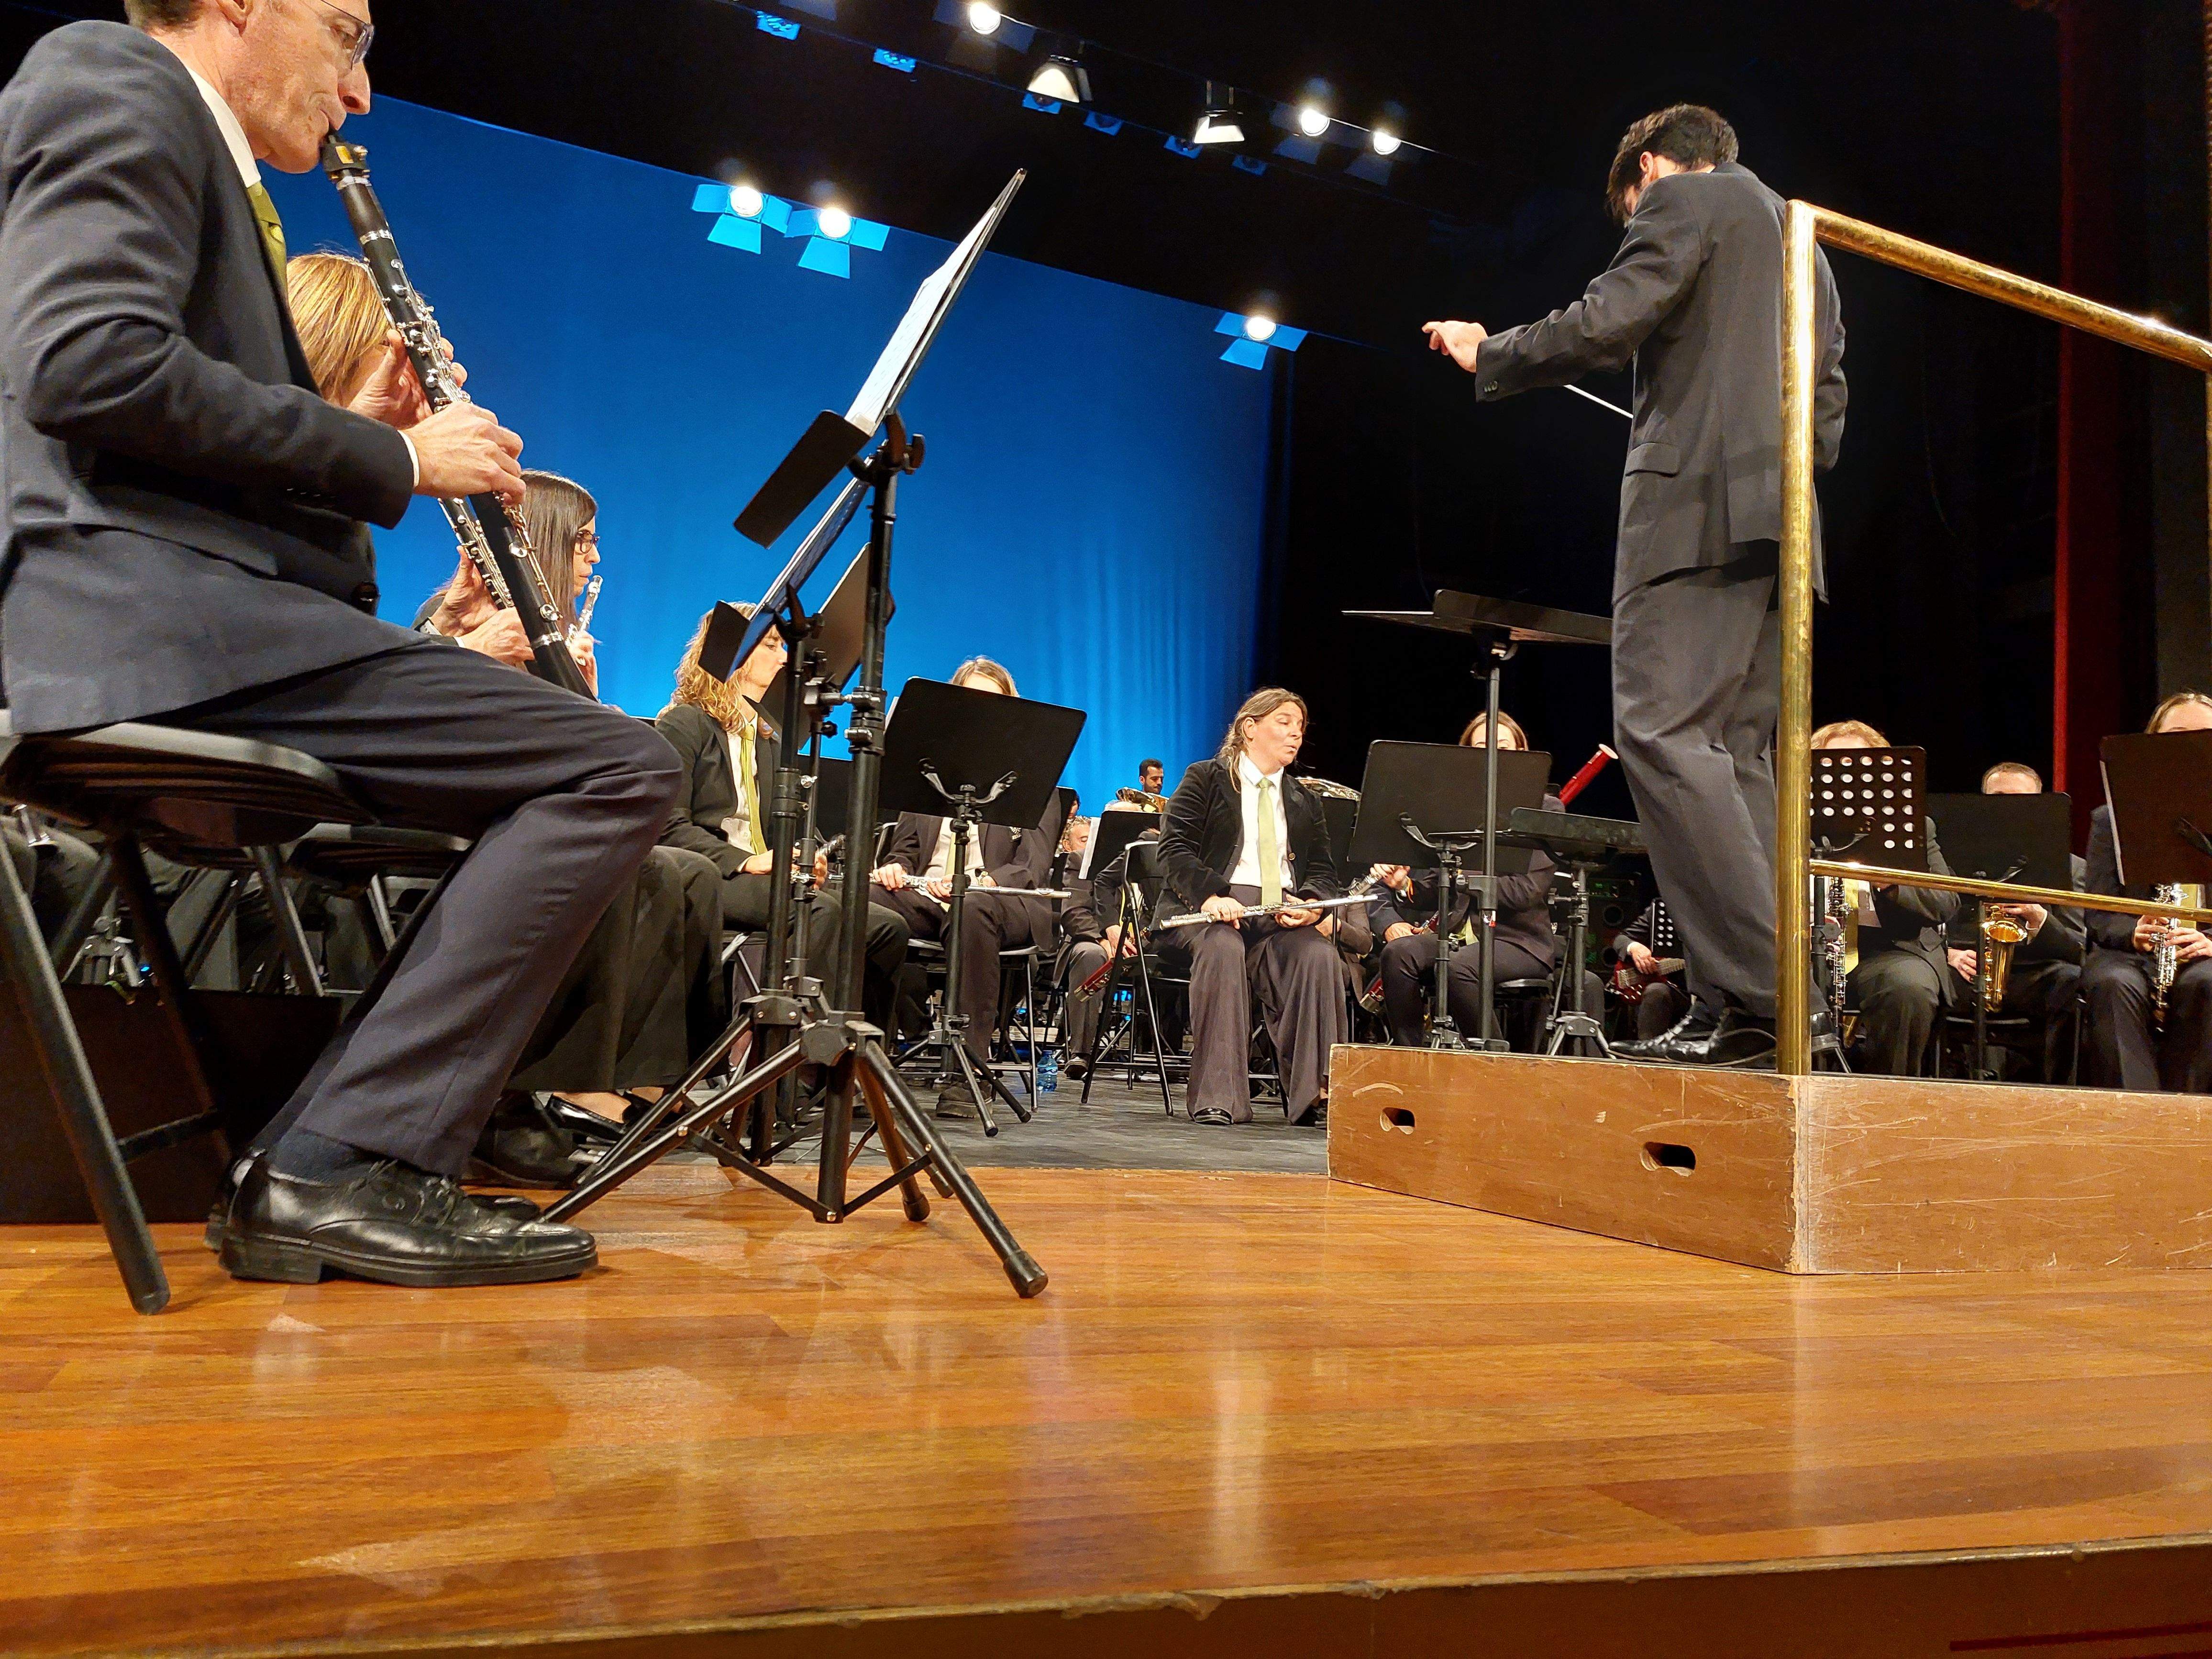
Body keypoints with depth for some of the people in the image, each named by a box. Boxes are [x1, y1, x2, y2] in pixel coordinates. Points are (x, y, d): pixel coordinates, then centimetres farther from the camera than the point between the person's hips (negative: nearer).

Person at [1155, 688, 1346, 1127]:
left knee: (1319, 954, -30)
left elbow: (1323, 871, 15)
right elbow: (1174, 850, -2)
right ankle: (1218, 1097, -34)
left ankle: (1315, 1092, -27)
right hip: (1220, 907, -3)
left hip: (1286, 910, 4)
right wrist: (1210, 894, -22)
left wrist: (1313, 903, -11)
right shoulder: (1205, 779, 10)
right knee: (1223, 949, -37)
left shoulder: (1305, 803, 25)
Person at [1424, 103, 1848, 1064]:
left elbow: (1607, 324, -9)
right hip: (1783, 524, 9)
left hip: (1698, 499, -9)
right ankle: (1744, 1004, 0)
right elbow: (1827, 404, 26)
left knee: (1662, 732, -16)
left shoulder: (1684, 198, 5)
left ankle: (1759, 985, -24)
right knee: (1736, 752, 4)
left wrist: (1488, 355, 3)